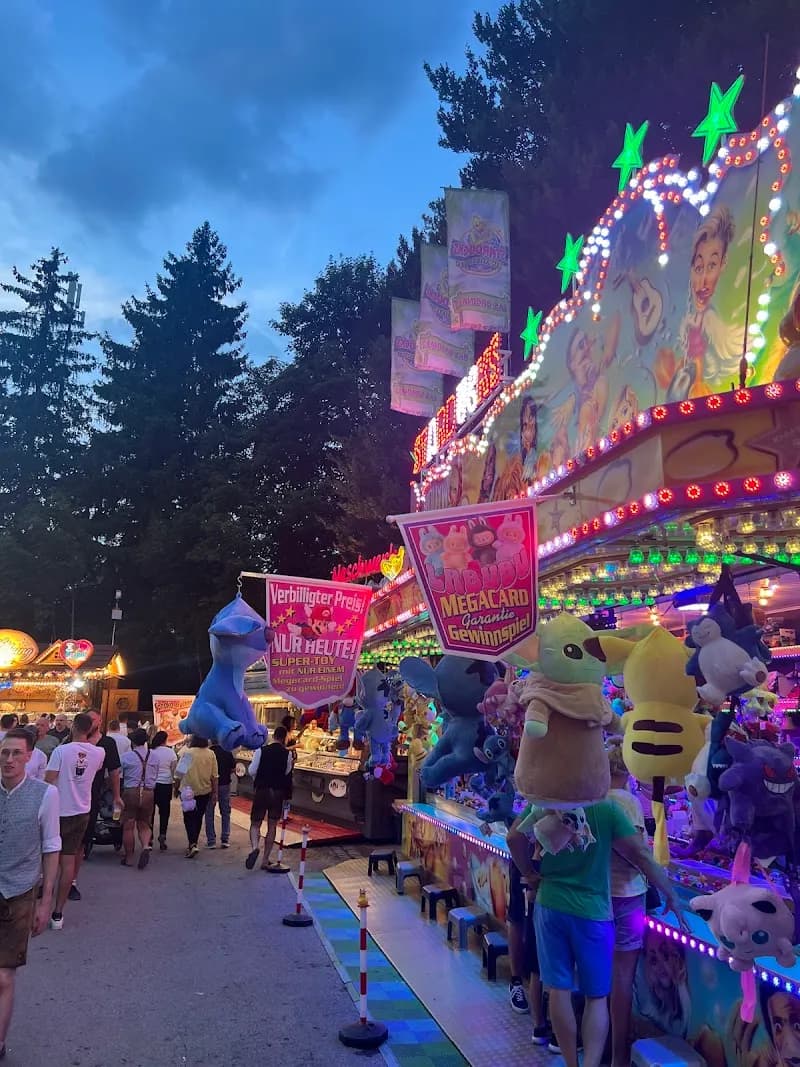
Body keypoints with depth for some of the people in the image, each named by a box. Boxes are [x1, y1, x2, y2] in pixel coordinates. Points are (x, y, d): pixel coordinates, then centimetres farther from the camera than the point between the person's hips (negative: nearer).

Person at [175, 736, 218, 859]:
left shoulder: (188, 753, -12)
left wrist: (177, 787, 8)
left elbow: (179, 773, -7)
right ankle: (193, 843, 25)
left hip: (189, 791, -3)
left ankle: (192, 844, -11)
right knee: (198, 818, 17)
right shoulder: (211, 754, -4)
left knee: (189, 818, 5)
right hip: (205, 791, 3)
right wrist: (214, 792, 8)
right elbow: (214, 776, 0)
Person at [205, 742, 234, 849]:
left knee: (209, 813, 10)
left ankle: (211, 840, 11)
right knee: (225, 813, 13)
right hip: (225, 785, 2)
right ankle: (225, 839, 12)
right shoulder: (228, 753, -6)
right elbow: (233, 769, 0)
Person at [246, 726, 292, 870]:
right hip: (279, 792, 1)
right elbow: (287, 773, -3)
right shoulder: (287, 754, -6)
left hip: (262, 790, -1)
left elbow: (252, 771, -4)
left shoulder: (262, 750, -8)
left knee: (255, 824, 9)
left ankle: (254, 847, -21)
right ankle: (265, 861, 15)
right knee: (272, 826, 12)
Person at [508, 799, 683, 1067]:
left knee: (559, 990, 11)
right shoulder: (606, 808, -14)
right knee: (596, 997, 11)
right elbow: (640, 855, -11)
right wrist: (671, 895, 2)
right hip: (593, 911, -2)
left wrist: (530, 874, 10)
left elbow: (514, 838, -5)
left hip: (550, 906, 2)